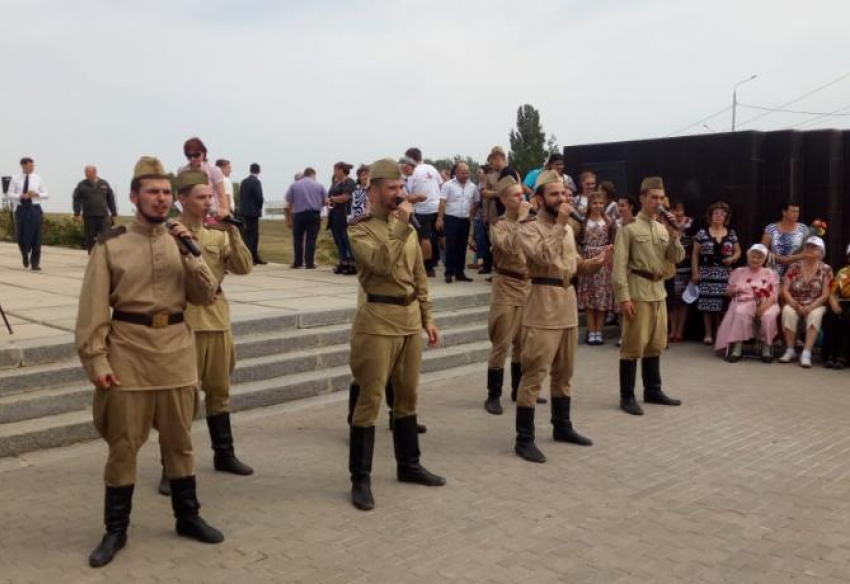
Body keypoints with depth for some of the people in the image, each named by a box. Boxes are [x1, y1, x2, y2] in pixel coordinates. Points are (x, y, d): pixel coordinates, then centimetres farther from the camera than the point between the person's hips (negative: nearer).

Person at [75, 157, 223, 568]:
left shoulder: (182, 241, 7)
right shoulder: (110, 245, -3)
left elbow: (206, 296, 1)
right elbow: (93, 308, -4)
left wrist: (189, 254, -11)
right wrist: (95, 359, -10)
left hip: (177, 352, 3)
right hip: (128, 353, -3)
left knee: (179, 440, 14)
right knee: (123, 444, 5)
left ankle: (187, 517, 28)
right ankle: (115, 529, 20)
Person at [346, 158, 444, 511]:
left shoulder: (407, 227, 15)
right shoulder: (360, 229, -6)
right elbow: (382, 264, -23)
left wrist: (427, 317, 15)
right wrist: (401, 226, -20)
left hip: (411, 317, 7)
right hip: (379, 319, -7)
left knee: (408, 396, 15)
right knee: (370, 399, -4)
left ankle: (408, 465, 29)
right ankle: (360, 479, 5)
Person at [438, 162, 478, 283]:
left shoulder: (472, 186, 7)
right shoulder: (448, 185, -6)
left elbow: (476, 203, 18)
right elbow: (442, 202, -10)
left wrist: (471, 216, 11)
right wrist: (440, 218, -15)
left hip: (465, 220, 4)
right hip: (451, 219, -4)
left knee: (462, 247, 8)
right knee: (451, 247, -3)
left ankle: (460, 273, 15)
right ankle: (449, 273, 2)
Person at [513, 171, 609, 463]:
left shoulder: (567, 228, 15)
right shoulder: (528, 227, -9)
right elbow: (543, 256, -26)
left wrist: (595, 263, 3)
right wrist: (560, 224, -22)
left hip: (568, 303, 8)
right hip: (543, 306, -8)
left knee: (564, 372, 17)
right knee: (534, 375, -6)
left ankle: (562, 427, 32)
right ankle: (524, 439, 1)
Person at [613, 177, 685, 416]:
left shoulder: (663, 228, 12)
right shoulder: (629, 228, -6)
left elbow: (678, 258, 11)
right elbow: (620, 265, -11)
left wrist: (673, 237, -6)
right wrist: (624, 297, -18)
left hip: (658, 291, 7)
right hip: (638, 291, -7)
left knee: (656, 344, 14)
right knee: (633, 345, -4)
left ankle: (653, 390, 27)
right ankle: (627, 397, 4)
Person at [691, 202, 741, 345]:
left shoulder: (732, 234, 10)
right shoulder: (702, 233, 3)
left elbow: (738, 252, 16)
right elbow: (695, 254, 5)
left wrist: (733, 258, -6)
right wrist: (695, 272, -2)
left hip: (725, 274, 2)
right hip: (707, 273, -1)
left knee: (722, 304, -3)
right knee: (707, 305, -4)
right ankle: (708, 334, 4)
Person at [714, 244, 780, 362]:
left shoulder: (770, 274, 13)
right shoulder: (738, 272, 18)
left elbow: (774, 295, 2)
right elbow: (728, 291, 19)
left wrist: (764, 305, -18)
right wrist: (733, 290, -7)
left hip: (766, 304, 0)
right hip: (744, 302, 0)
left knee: (768, 316, -36)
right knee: (740, 313, -36)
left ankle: (766, 348, -19)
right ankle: (737, 348, -34)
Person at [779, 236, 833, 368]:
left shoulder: (826, 270, 1)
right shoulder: (794, 267, 4)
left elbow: (825, 295, -6)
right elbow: (785, 290, -1)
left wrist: (810, 307, -19)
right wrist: (794, 304, -18)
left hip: (815, 306, -1)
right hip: (795, 305, 1)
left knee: (815, 315, -35)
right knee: (787, 311, -33)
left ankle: (806, 353, -36)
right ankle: (790, 350, -24)